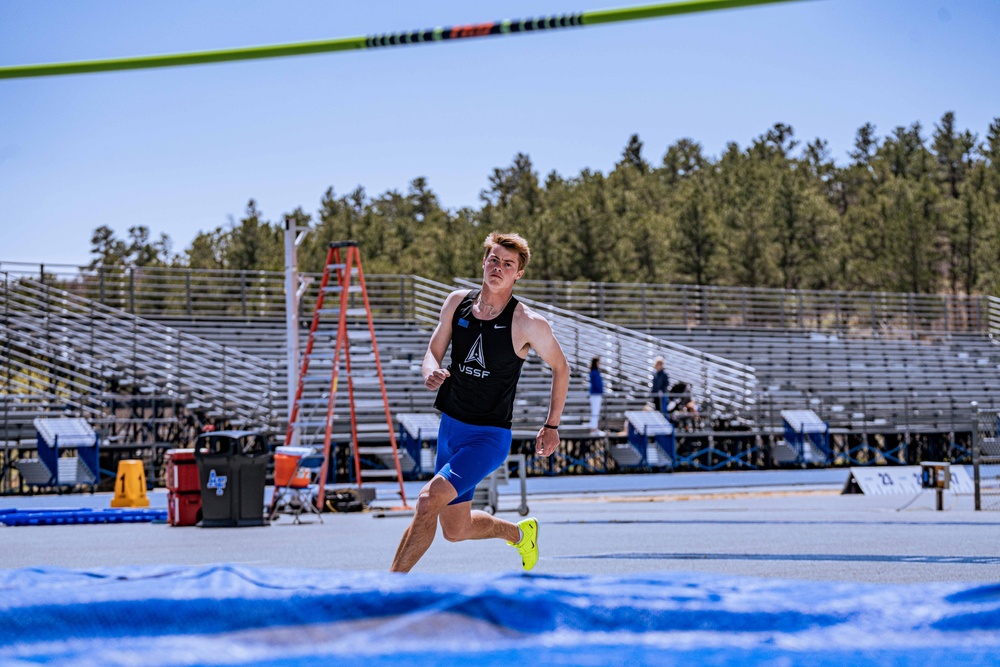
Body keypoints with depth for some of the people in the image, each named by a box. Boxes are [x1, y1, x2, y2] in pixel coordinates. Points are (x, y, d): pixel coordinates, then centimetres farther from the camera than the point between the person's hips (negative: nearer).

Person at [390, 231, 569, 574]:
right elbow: (434, 351, 9)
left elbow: (560, 368, 2)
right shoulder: (458, 302, 0)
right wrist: (431, 372, -15)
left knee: (429, 498, -24)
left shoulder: (529, 324, -13)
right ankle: (519, 532, 43)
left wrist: (552, 426, 5)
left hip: (489, 437, -6)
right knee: (455, 530, 14)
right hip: (450, 426, 6)